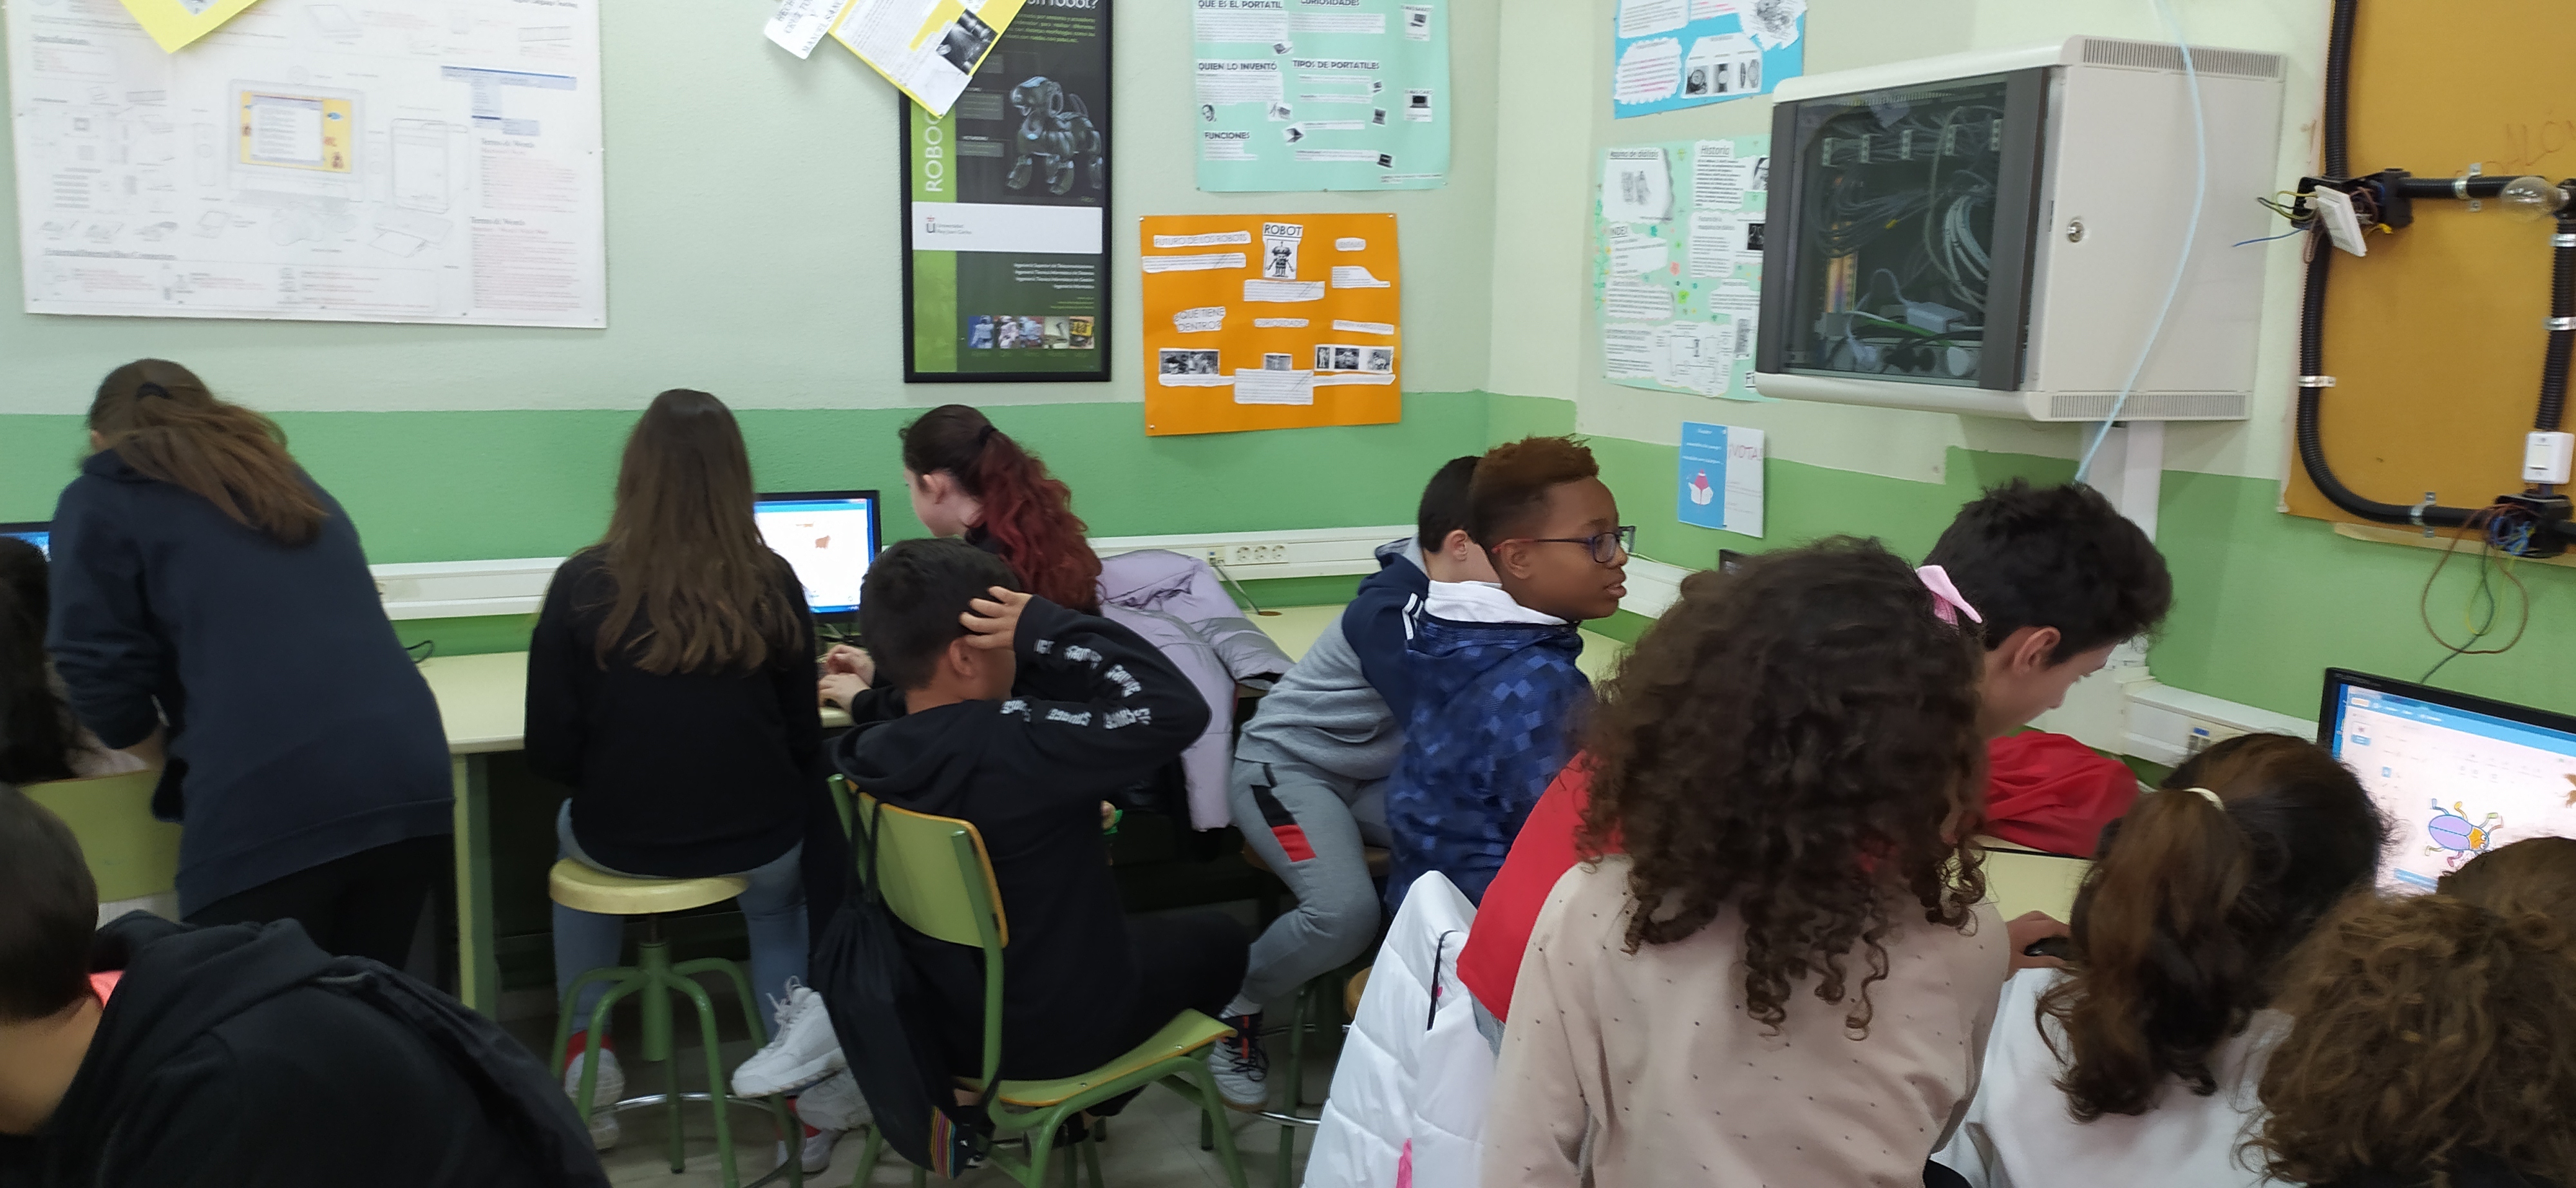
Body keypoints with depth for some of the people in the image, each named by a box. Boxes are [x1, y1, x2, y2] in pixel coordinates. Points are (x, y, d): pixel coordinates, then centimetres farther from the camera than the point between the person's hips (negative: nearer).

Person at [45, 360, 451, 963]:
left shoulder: (102, 498, 12)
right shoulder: (290, 482, 29)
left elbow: (99, 671, 1)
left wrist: (174, 751, 19)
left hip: (265, 809, -5)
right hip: (409, 781, 5)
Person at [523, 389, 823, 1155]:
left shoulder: (583, 584, -12)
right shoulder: (771, 583, -9)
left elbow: (551, 753, -8)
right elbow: (804, 740, -2)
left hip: (622, 843, 0)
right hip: (757, 841, 1)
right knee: (778, 894, 37)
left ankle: (588, 1058, 38)